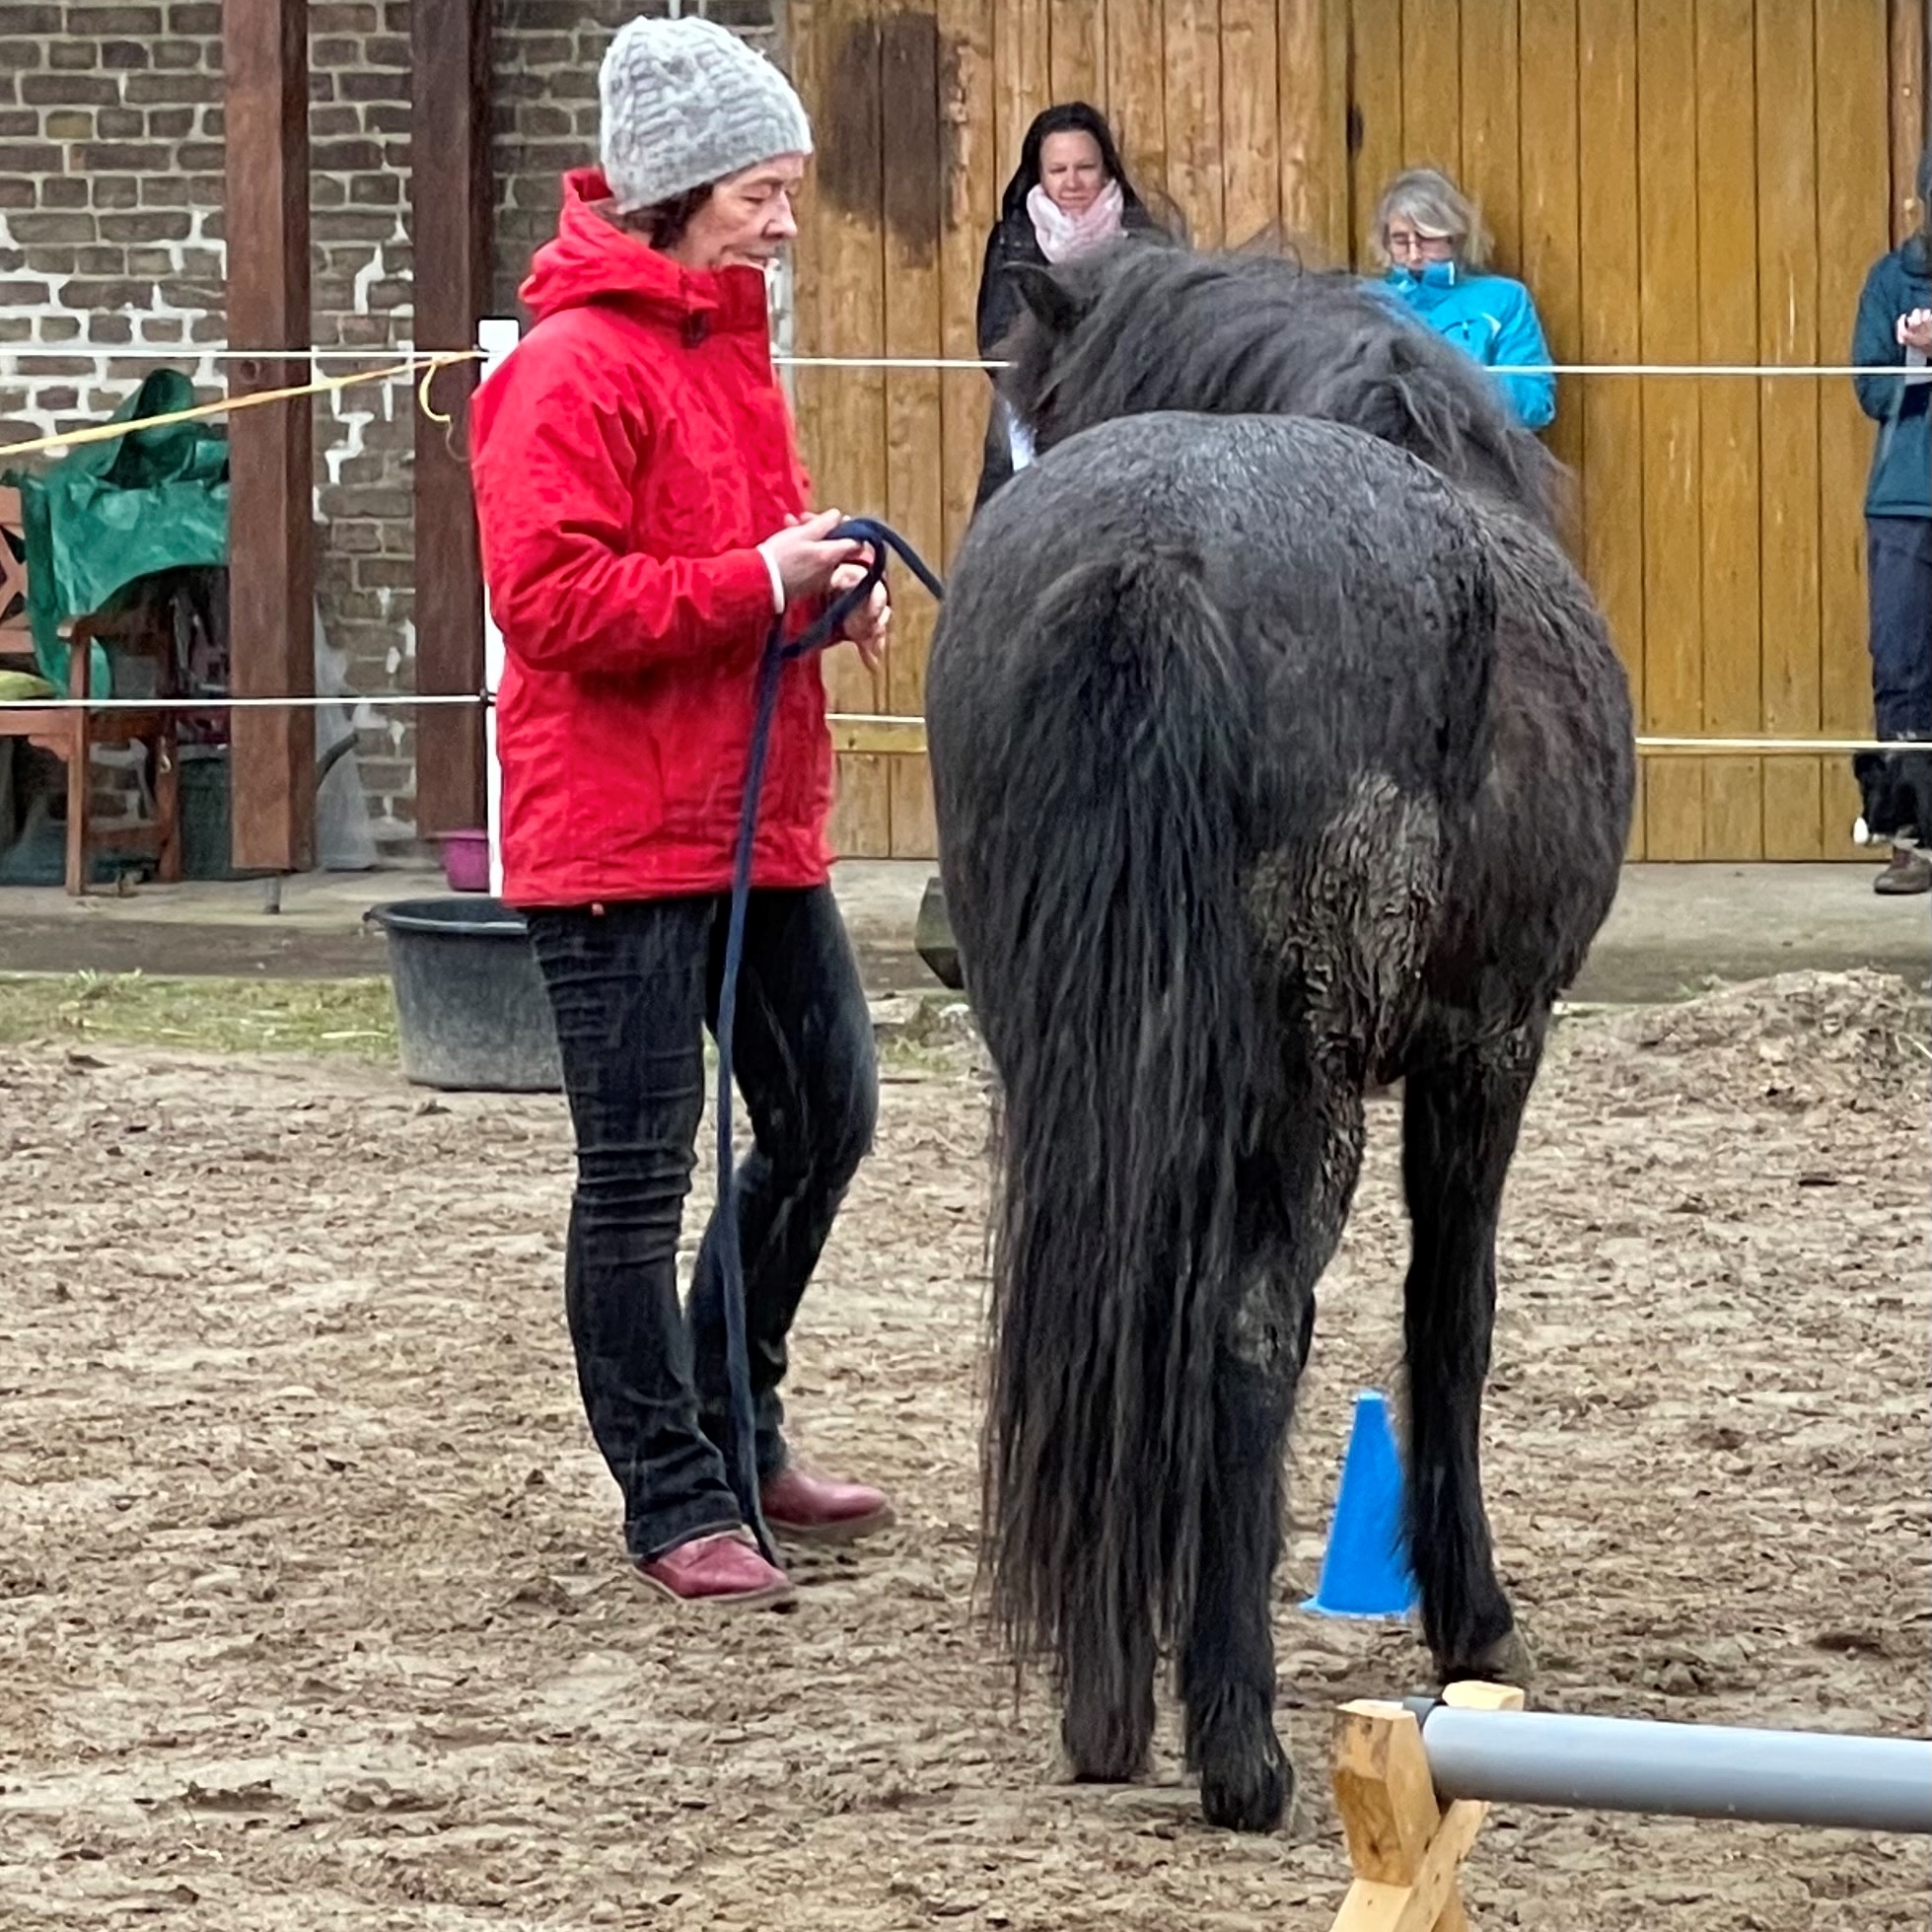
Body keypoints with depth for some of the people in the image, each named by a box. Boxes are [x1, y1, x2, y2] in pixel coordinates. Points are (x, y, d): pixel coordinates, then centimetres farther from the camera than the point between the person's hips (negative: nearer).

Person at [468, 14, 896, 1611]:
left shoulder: (730, 344, 14)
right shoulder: (573, 370, -15)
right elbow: (553, 598, -23)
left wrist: (825, 583, 7)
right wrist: (758, 583, -21)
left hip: (760, 819, 10)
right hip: (617, 830, -10)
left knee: (827, 1113, 15)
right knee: (640, 1170, -2)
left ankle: (732, 1430, 30)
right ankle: (676, 1503, 5)